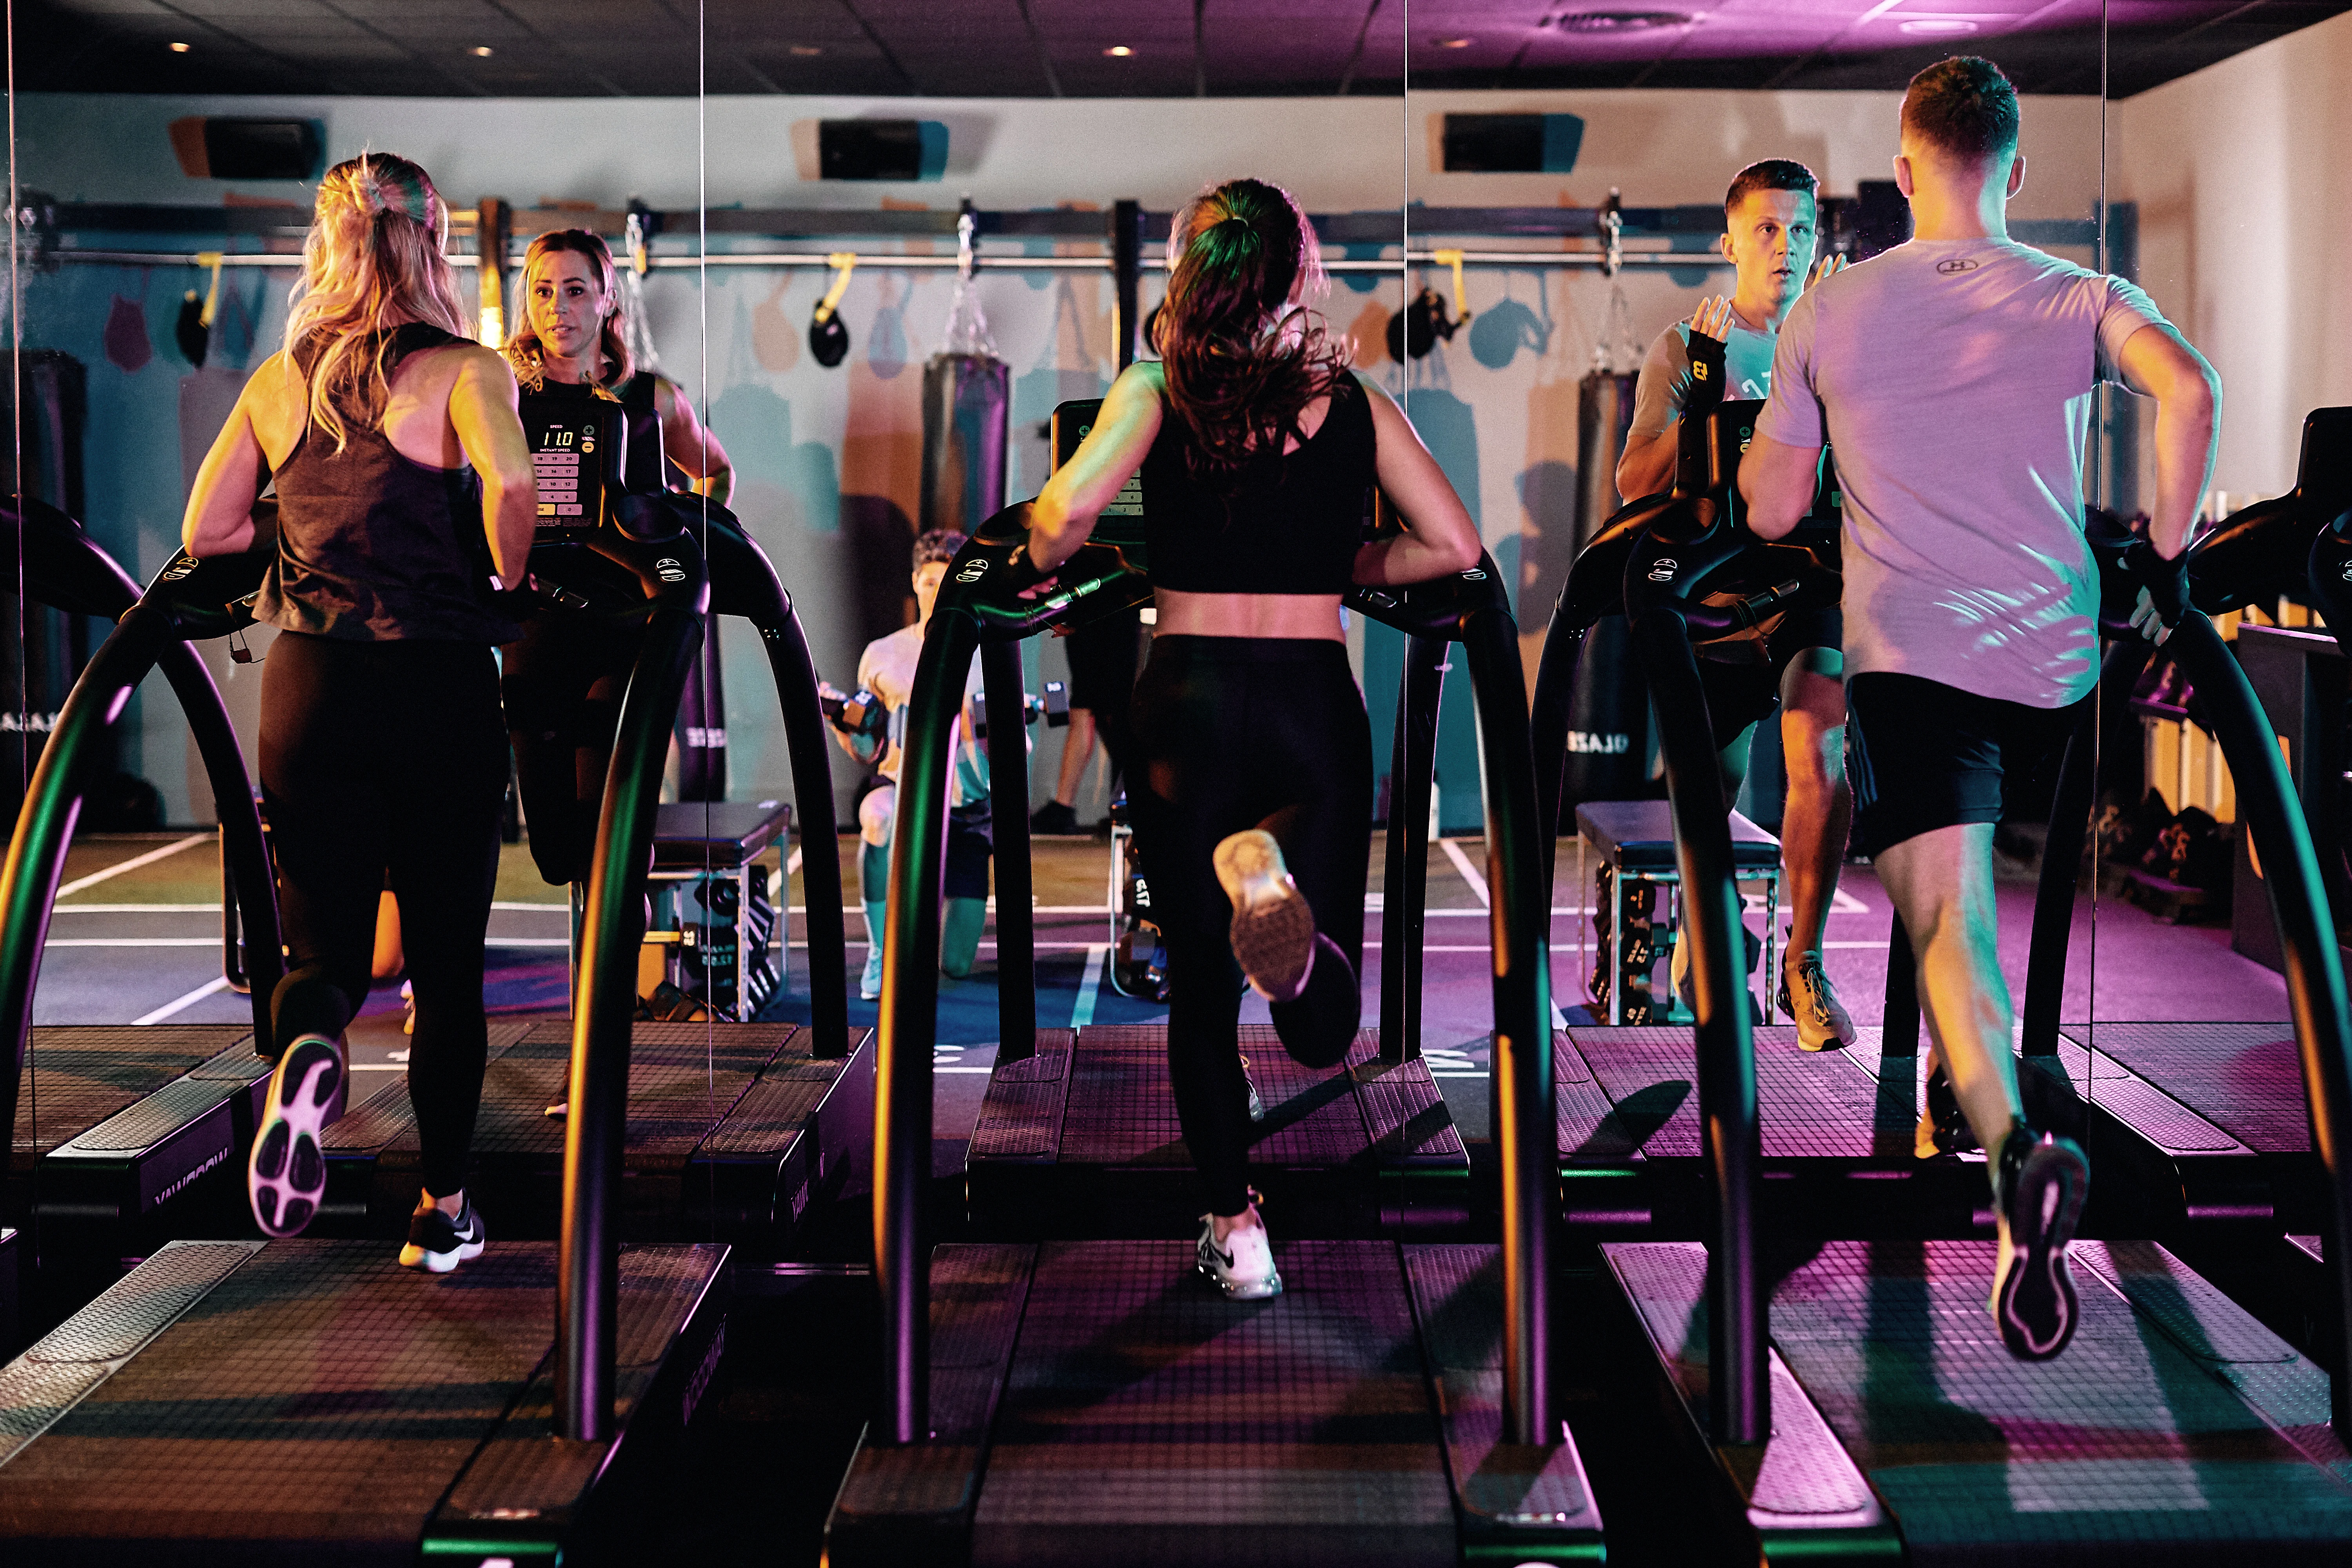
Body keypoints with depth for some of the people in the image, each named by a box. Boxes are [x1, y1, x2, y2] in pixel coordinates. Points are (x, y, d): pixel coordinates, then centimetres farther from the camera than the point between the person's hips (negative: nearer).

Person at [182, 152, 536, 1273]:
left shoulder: (278, 377, 9)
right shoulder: (461, 369, -5)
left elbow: (205, 530, 10)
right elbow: (508, 485, -24)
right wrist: (503, 581, -5)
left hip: (306, 684, 3)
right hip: (440, 684, -3)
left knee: (322, 942, 8)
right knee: (447, 956, 10)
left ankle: (307, 1051, -28)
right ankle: (445, 1210, 17)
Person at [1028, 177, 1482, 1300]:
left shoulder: (1159, 389, -3)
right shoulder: (1352, 398, 4)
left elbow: (1069, 507, -19)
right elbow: (1454, 545, 2)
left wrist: (1040, 557, 3)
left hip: (1186, 701, 0)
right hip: (1314, 701, 1)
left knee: (1201, 986, 15)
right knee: (1321, 1031, 5)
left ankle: (1234, 1230, 15)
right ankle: (1278, 865, -26)